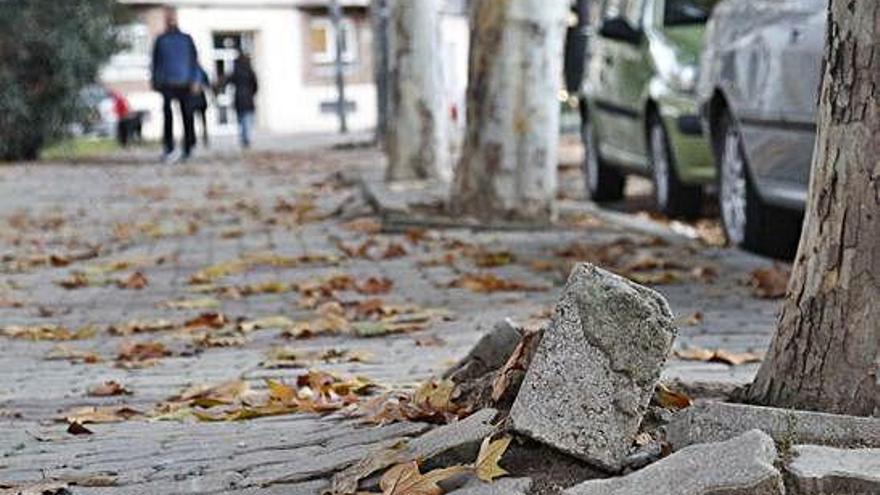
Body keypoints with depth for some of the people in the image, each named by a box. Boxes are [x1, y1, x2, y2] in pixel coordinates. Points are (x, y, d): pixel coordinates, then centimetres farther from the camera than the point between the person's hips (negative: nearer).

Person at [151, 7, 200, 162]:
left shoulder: (187, 39, 9)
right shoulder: (160, 40, 9)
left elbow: (194, 60, 8)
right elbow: (156, 62, 13)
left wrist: (195, 81, -2)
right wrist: (155, 82, 6)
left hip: (185, 85, 1)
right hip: (167, 84, -1)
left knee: (187, 116, 2)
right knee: (168, 116, -14)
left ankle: (188, 149, 14)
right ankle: (169, 149, -18)